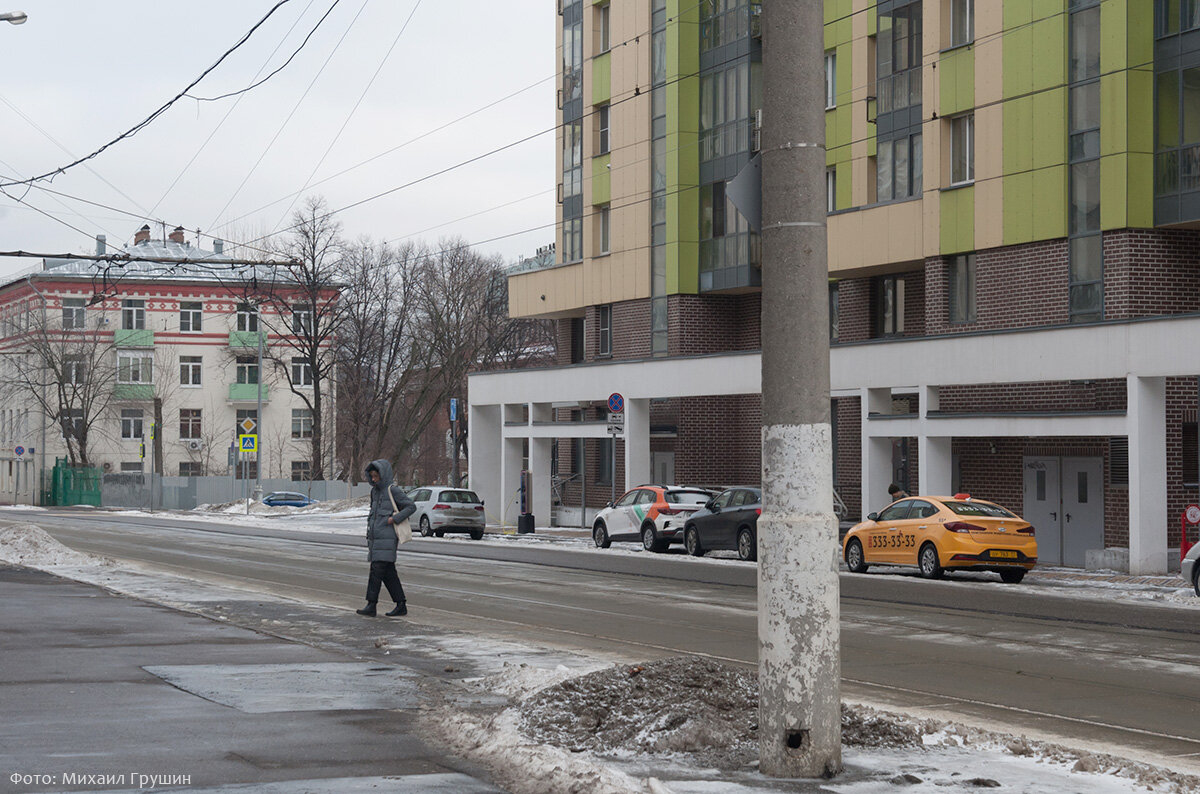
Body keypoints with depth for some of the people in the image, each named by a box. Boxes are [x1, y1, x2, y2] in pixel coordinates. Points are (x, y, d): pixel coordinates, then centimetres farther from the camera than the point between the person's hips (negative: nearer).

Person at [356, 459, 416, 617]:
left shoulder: (394, 491, -7)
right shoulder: (375, 491, 17)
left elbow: (411, 506, -10)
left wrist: (395, 518, -18)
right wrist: (370, 526, 16)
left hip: (387, 538, -8)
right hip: (375, 538, 8)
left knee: (377, 570, -12)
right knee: (388, 573, 7)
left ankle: (371, 606, -12)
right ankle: (401, 605, 10)